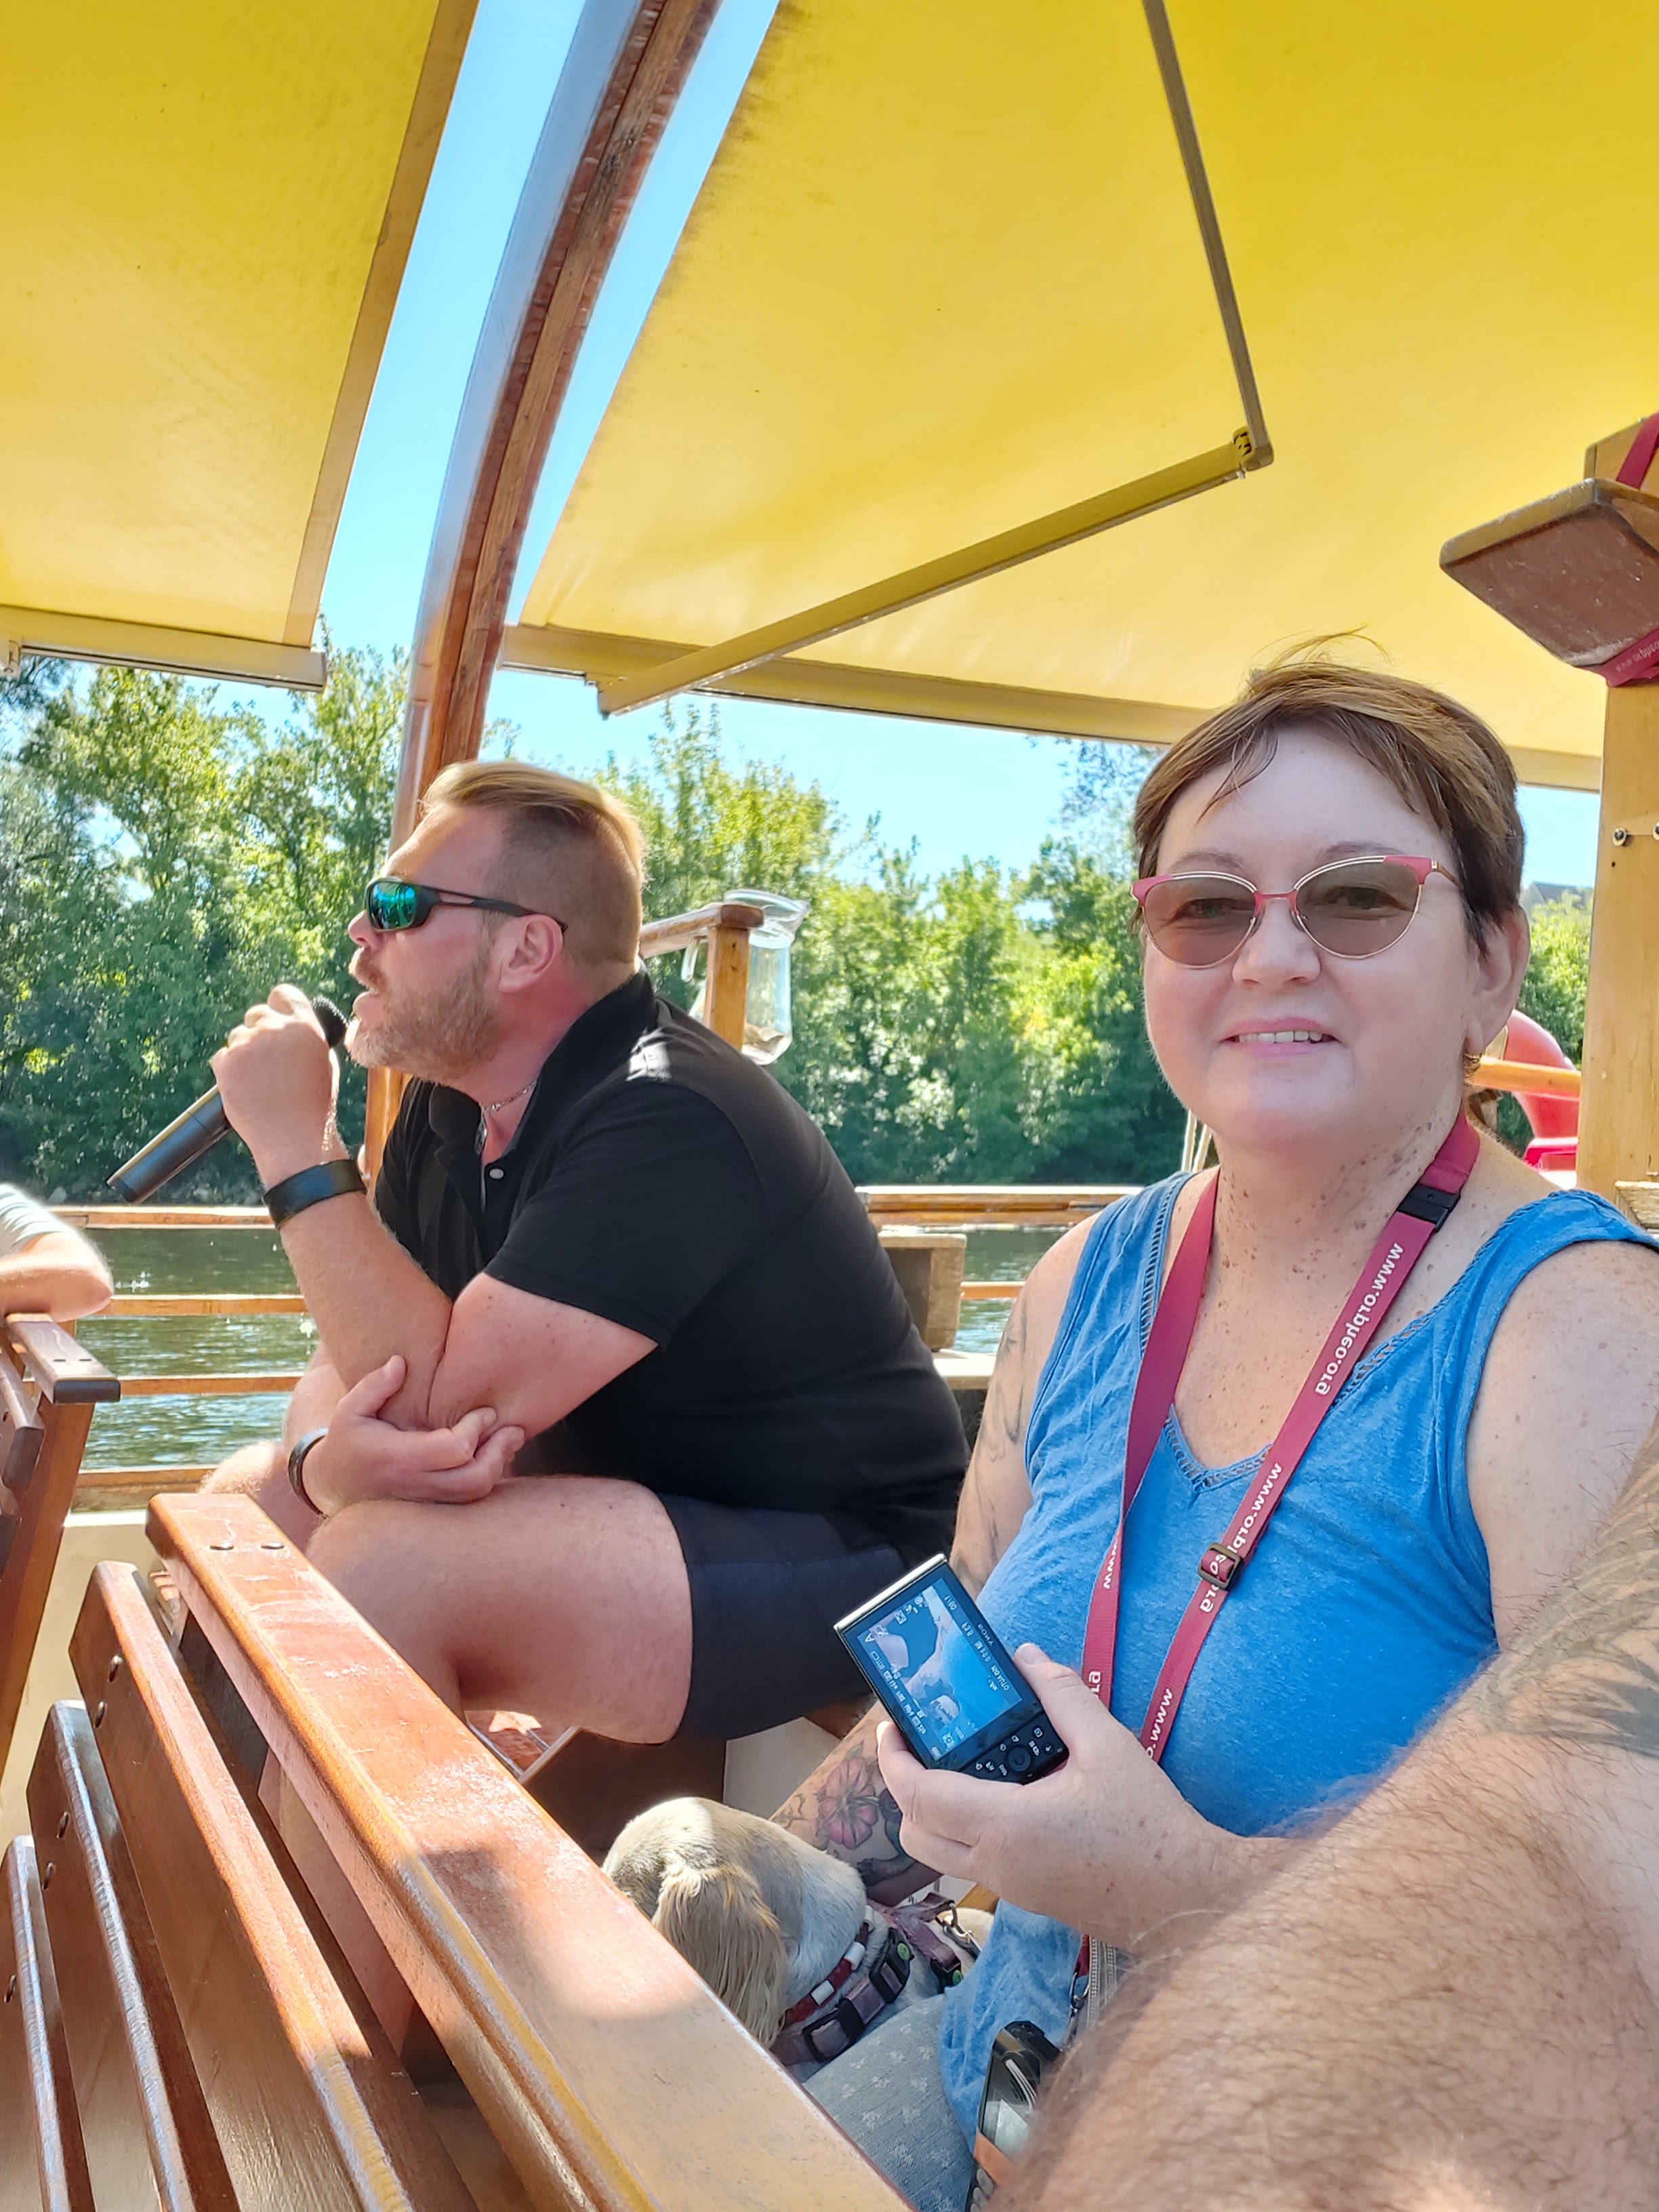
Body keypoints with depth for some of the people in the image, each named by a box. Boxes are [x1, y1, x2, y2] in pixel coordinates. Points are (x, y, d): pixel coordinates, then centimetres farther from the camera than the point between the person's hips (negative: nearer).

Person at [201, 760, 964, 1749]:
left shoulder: (666, 1122, -24)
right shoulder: (453, 1104, 6)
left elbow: (442, 1402, -27)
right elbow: (353, 1368, 4)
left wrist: (298, 1146, -20)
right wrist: (326, 1456, -21)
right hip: (630, 1506, 9)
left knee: (374, 1565, -27)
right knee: (250, 1496, 5)